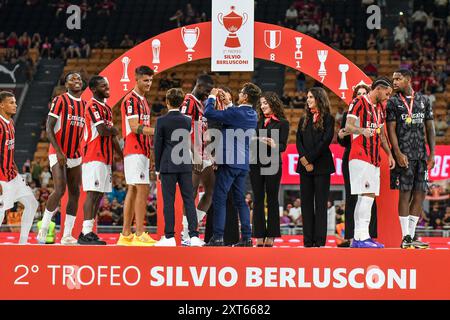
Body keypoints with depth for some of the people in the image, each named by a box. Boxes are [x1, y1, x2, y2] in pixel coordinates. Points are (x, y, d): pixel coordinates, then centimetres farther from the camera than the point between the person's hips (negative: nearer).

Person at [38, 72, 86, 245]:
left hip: (76, 156, 7)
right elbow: (49, 128, -11)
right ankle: (43, 229, -6)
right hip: (58, 154, -7)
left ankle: (67, 235, 8)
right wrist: (59, 152, -18)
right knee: (60, 190, -18)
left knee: (75, 193, 4)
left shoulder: (85, 105, 12)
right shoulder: (60, 100, -6)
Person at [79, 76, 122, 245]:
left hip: (105, 158, 9)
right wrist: (115, 130, -2)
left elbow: (112, 135, 24)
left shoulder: (107, 108, 20)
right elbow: (102, 131, -23)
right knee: (93, 193, -12)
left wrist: (122, 155, 21)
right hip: (94, 157, -9)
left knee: (99, 194, 8)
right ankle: (85, 233, -14)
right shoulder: (93, 106, -11)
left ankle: (88, 231, 11)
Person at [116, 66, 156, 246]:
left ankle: (125, 235, 9)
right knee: (142, 190, -13)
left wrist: (147, 155, 20)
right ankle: (140, 235, -15)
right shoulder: (131, 100, -9)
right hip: (134, 152, -10)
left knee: (133, 191, 8)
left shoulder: (143, 101, 20)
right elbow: (134, 127, -19)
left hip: (142, 152, 10)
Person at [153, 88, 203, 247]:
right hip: (185, 165, 3)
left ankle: (169, 236, -2)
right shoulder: (187, 121, 4)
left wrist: (157, 167, 4)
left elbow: (158, 145, -3)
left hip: (168, 166, -3)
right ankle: (194, 235, 0)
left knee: (169, 201, 0)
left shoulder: (161, 121, -6)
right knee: (189, 199, 4)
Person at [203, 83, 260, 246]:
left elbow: (208, 112, -16)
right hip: (243, 163, 8)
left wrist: (212, 96, -1)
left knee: (219, 199, -5)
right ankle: (246, 237, 10)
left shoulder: (236, 113, -16)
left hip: (229, 162, -8)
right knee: (240, 199, 12)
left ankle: (217, 237, -9)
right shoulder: (253, 115, 8)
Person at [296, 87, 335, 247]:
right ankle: (308, 239, 5)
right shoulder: (304, 120, 16)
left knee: (320, 203, -4)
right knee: (306, 202, 3)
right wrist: (304, 160, -8)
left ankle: (319, 239, -4)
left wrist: (310, 159, -12)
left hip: (321, 166, -5)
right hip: (305, 166, 5)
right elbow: (299, 141, 8)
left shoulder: (328, 119, 1)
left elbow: (326, 141, -9)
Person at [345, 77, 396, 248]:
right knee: (366, 196, -15)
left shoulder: (379, 108, 21)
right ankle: (362, 237, -17)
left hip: (374, 158, 9)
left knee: (368, 197, 6)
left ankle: (358, 238, 8)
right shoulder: (359, 102, -5)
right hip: (360, 157, -9)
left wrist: (389, 155, 18)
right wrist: (362, 130, -33)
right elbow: (348, 127, -13)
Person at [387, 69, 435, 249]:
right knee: (405, 193, -6)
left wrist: (432, 153, 4)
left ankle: (411, 236, 10)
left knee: (420, 194, 3)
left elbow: (430, 128, 13)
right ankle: (405, 238, -3)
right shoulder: (393, 102, 2)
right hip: (404, 155, -4)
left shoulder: (423, 100, 12)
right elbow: (391, 130, -4)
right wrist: (398, 154, -15)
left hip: (421, 154, 4)